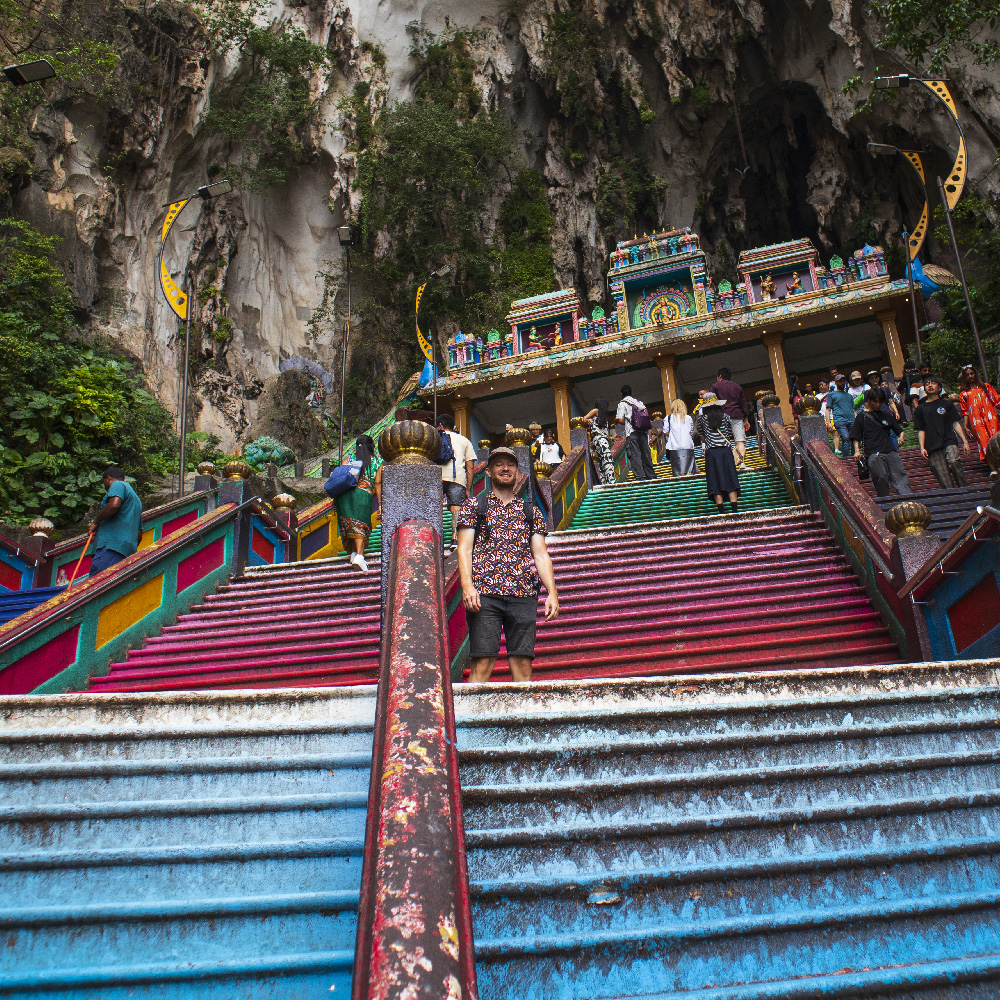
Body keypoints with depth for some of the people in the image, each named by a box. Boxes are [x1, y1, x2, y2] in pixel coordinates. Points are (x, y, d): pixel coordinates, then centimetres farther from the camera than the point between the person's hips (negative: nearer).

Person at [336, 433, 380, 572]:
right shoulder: (376, 462, 14)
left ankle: (354, 553, 9)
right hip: (363, 494, -3)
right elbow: (377, 483, 4)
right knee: (361, 525, -5)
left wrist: (335, 498, 11)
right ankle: (359, 556, -21)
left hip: (345, 493, 3)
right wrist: (379, 502, 4)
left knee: (350, 524, 13)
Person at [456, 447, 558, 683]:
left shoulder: (531, 511, 19)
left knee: (523, 662, 0)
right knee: (482, 662, -8)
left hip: (524, 595, 3)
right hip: (484, 593, -2)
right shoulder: (474, 505, 13)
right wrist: (467, 586, -12)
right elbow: (464, 549, 3)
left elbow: (541, 554, 14)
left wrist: (552, 592, 1)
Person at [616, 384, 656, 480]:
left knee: (635, 455, -8)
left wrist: (615, 421, 14)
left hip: (632, 433, -5)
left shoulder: (622, 404, 1)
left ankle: (640, 476, -16)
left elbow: (620, 420, -7)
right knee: (645, 454, 8)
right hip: (643, 432, 5)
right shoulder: (639, 402, 18)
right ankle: (651, 475, 10)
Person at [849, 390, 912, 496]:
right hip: (873, 454, -3)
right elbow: (855, 437, 13)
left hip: (890, 451, 3)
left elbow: (899, 430, 29)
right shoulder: (862, 417, 14)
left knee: (900, 475, -18)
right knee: (882, 477, -23)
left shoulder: (886, 415, 23)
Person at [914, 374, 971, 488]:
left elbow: (956, 424, 13)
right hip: (933, 447, 1)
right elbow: (921, 430, 13)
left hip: (949, 441, -1)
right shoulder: (920, 409, 16)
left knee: (953, 462, -29)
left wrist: (965, 441, 4)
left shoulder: (947, 404, 16)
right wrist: (922, 447, 1)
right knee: (943, 479, -6)